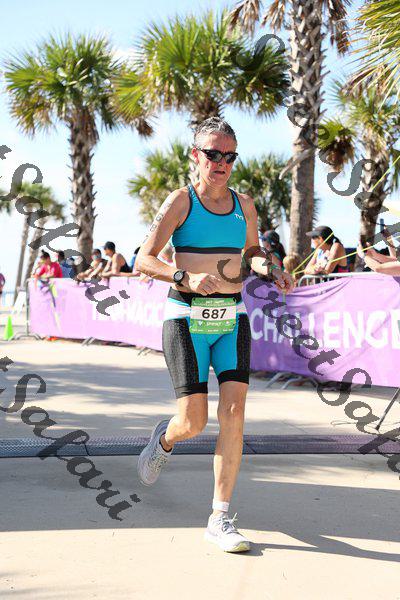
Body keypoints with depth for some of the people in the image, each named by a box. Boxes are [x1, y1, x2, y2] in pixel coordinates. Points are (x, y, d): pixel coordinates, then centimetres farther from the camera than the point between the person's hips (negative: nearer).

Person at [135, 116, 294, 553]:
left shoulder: (243, 205, 11)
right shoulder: (180, 201, -3)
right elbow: (144, 260, -8)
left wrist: (270, 269, 6)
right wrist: (187, 278, -25)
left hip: (232, 318, 4)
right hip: (187, 318, -4)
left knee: (233, 414, -8)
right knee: (193, 423, -7)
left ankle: (220, 519, 1)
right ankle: (164, 439, 32)